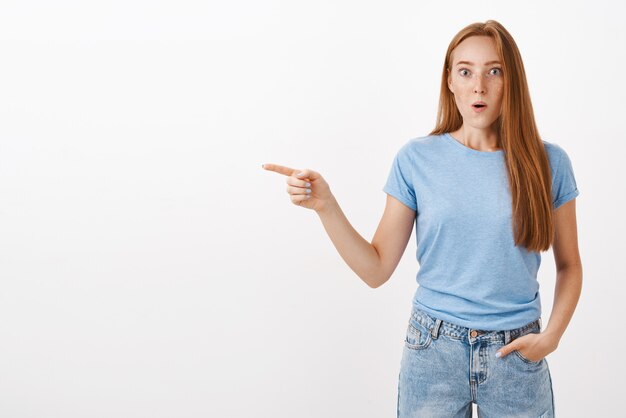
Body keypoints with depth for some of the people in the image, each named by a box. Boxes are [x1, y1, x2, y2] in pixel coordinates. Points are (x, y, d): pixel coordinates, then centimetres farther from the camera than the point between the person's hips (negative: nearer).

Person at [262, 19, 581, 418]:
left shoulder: (547, 161, -3)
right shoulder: (418, 158, -4)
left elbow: (569, 265, 7)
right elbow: (376, 269, -3)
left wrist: (553, 334, -8)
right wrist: (325, 205, -15)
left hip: (517, 356, 1)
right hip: (433, 351, 0)